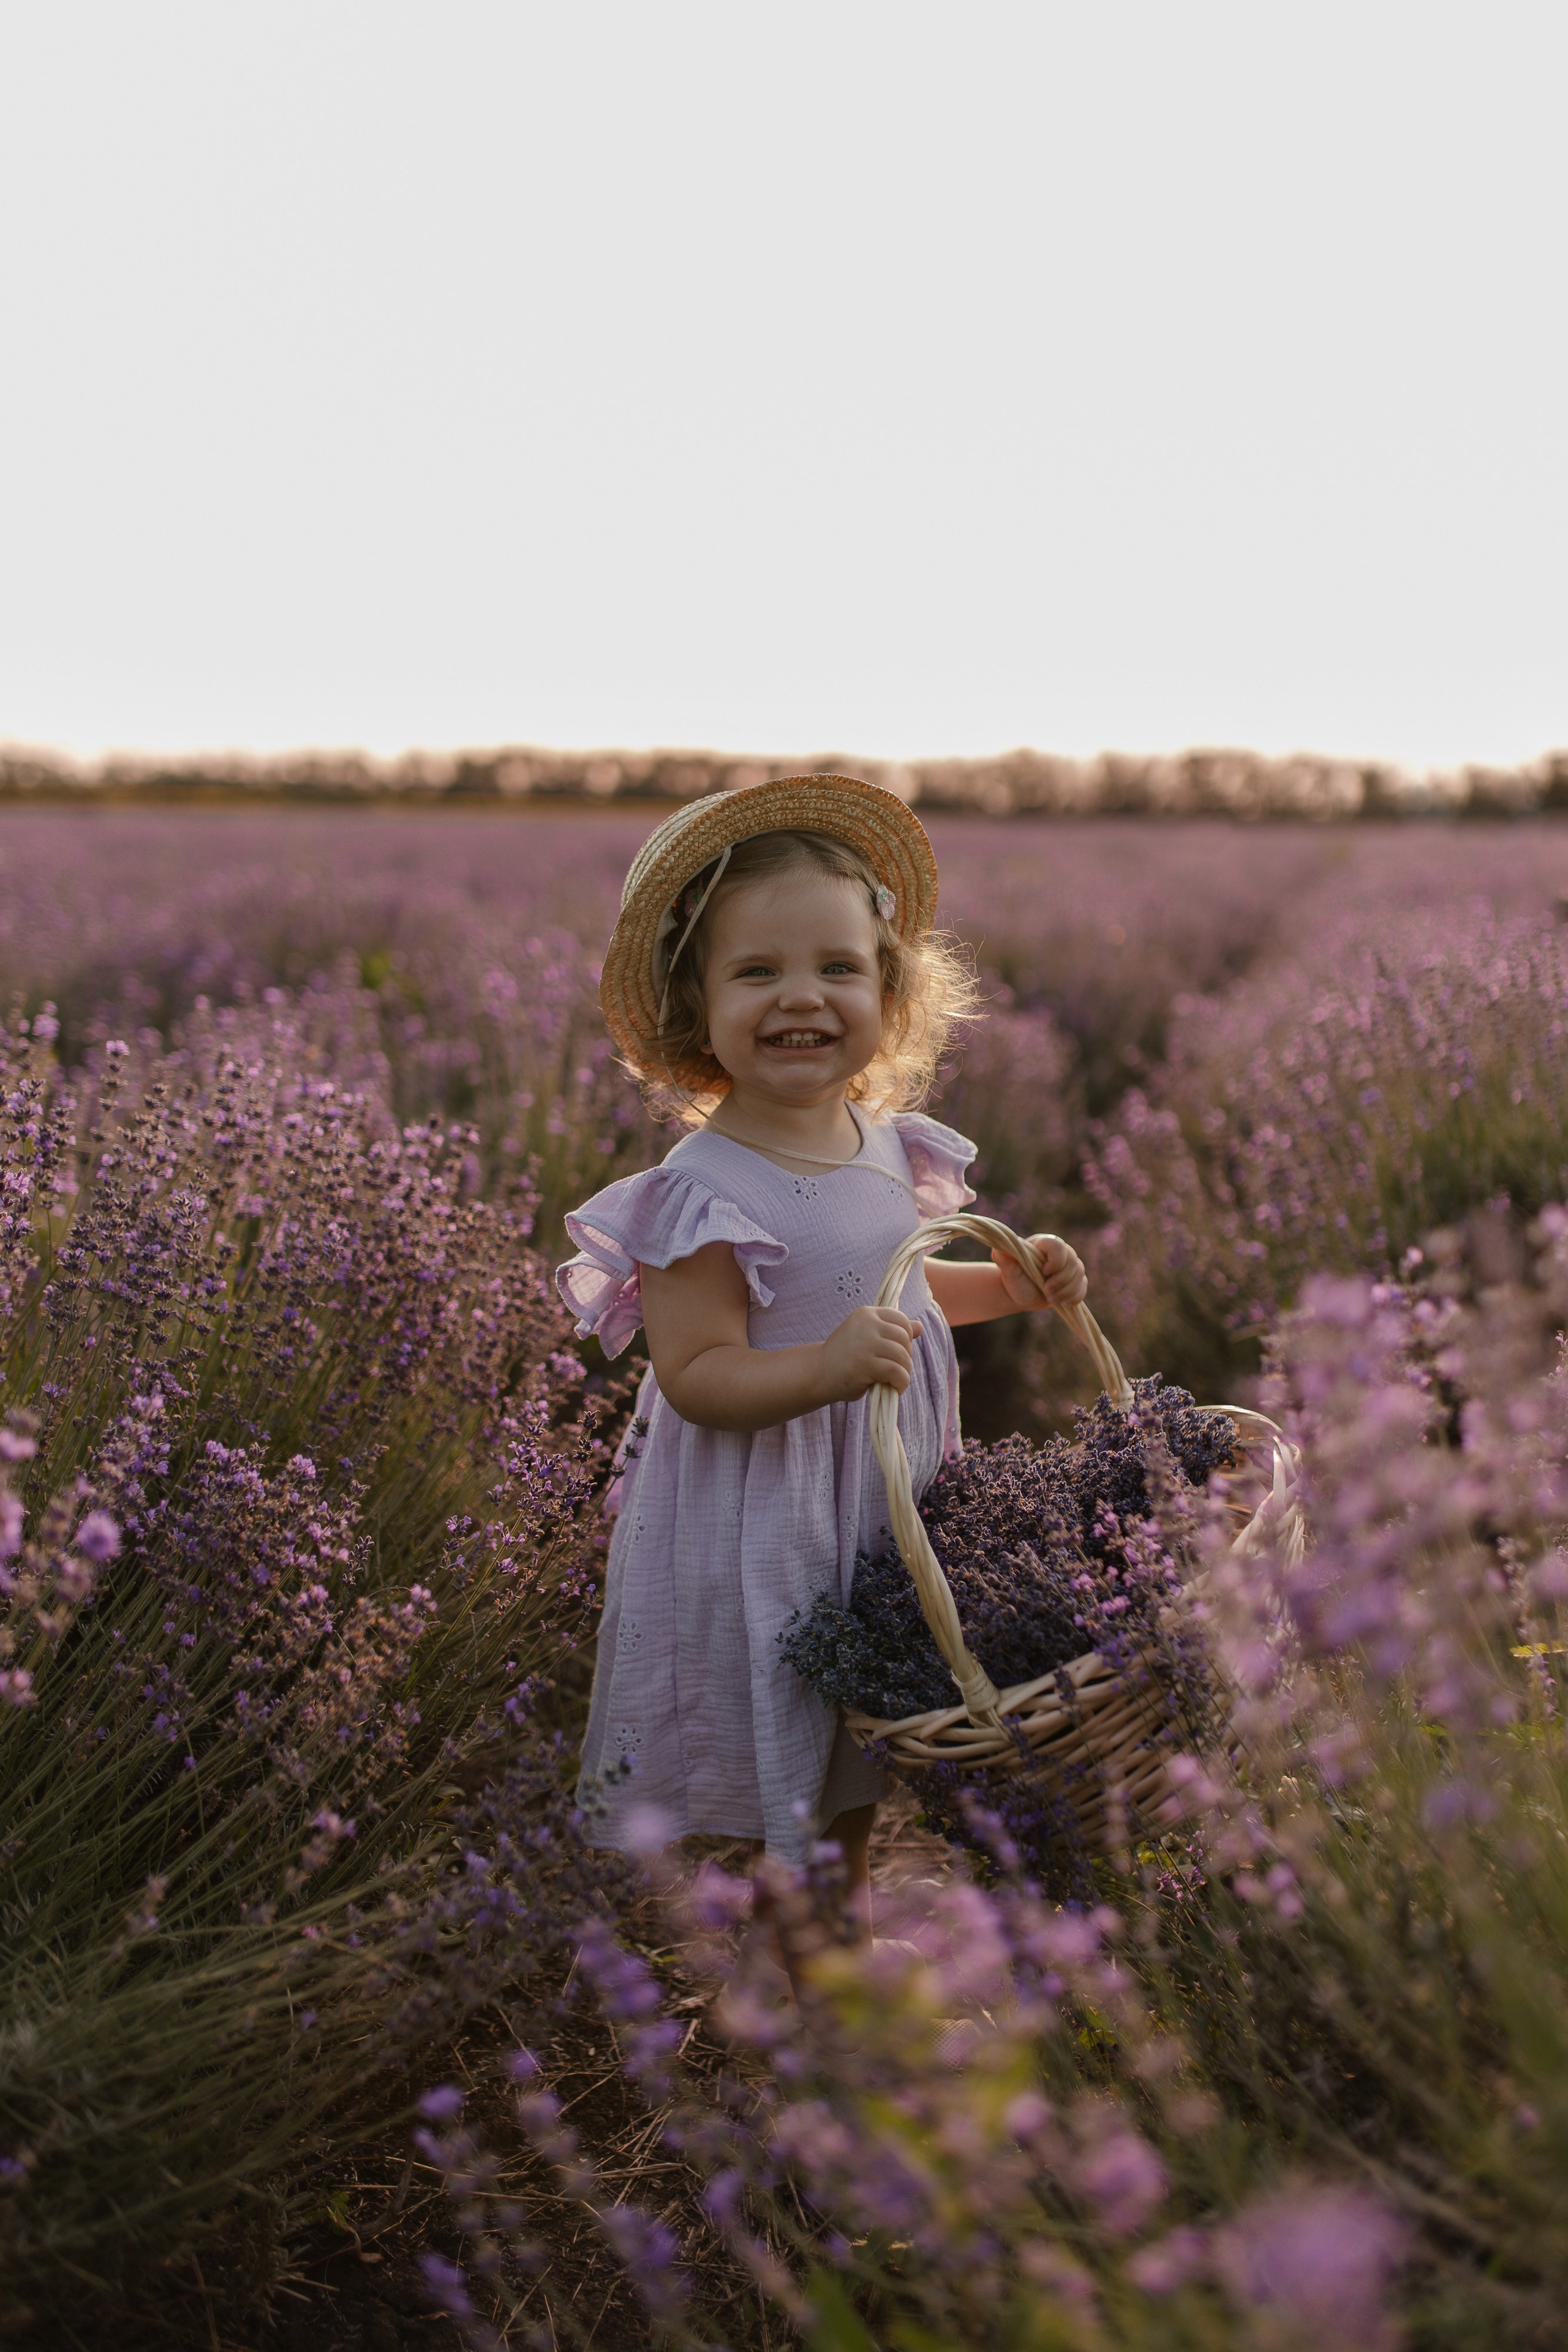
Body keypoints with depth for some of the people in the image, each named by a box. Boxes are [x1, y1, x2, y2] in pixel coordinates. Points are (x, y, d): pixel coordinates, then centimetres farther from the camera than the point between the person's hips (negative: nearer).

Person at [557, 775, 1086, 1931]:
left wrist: (1005, 1284, 5)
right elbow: (696, 1377, -24)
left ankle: (852, 1918, 46)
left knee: (863, 1761, 24)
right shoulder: (705, 1193, -23)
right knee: (777, 1790, 6)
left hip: (889, 1500, 7)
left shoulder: (890, 1147, 0)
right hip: (756, 1522, -7)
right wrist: (824, 1368, -39)